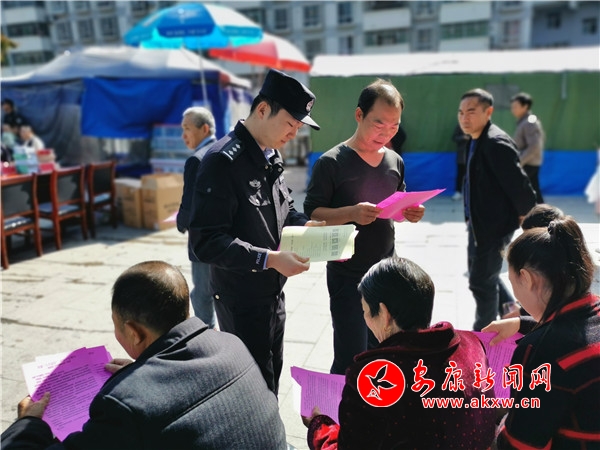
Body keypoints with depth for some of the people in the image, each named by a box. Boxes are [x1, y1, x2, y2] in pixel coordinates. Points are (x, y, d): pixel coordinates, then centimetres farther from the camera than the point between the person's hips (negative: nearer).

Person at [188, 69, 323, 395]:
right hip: (241, 299, -8)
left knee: (273, 374, 23)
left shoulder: (271, 157, 6)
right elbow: (206, 242, -26)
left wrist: (308, 225, -3)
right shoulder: (222, 161, -22)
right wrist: (270, 259, -31)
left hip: (273, 291, 9)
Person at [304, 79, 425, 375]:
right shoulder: (332, 162, -13)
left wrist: (410, 213, -7)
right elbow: (312, 213, -13)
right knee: (351, 357, -1)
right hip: (348, 275, -6)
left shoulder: (395, 161, 6)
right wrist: (350, 213, -30)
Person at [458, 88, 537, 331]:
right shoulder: (476, 141, 8)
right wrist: (471, 219, 14)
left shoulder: (496, 143, -23)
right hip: (479, 224, 10)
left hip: (494, 226, -10)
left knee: (481, 282, 4)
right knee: (485, 277, 23)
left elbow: (519, 186, -24)